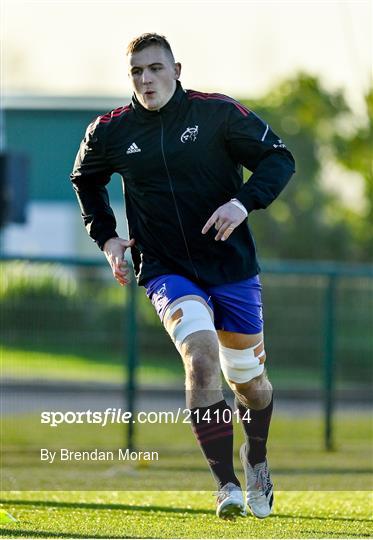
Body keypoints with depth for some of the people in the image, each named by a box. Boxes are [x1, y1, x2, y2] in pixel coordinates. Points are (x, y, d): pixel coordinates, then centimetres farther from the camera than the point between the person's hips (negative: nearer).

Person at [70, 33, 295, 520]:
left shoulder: (218, 113, -7)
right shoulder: (110, 132, 0)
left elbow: (279, 158, -2)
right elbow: (85, 180, 20)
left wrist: (244, 202, -18)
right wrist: (106, 237, 9)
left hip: (231, 265, 1)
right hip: (166, 270, -1)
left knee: (248, 378, 11)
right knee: (201, 355, -26)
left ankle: (256, 459, 44)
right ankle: (227, 487, -24)